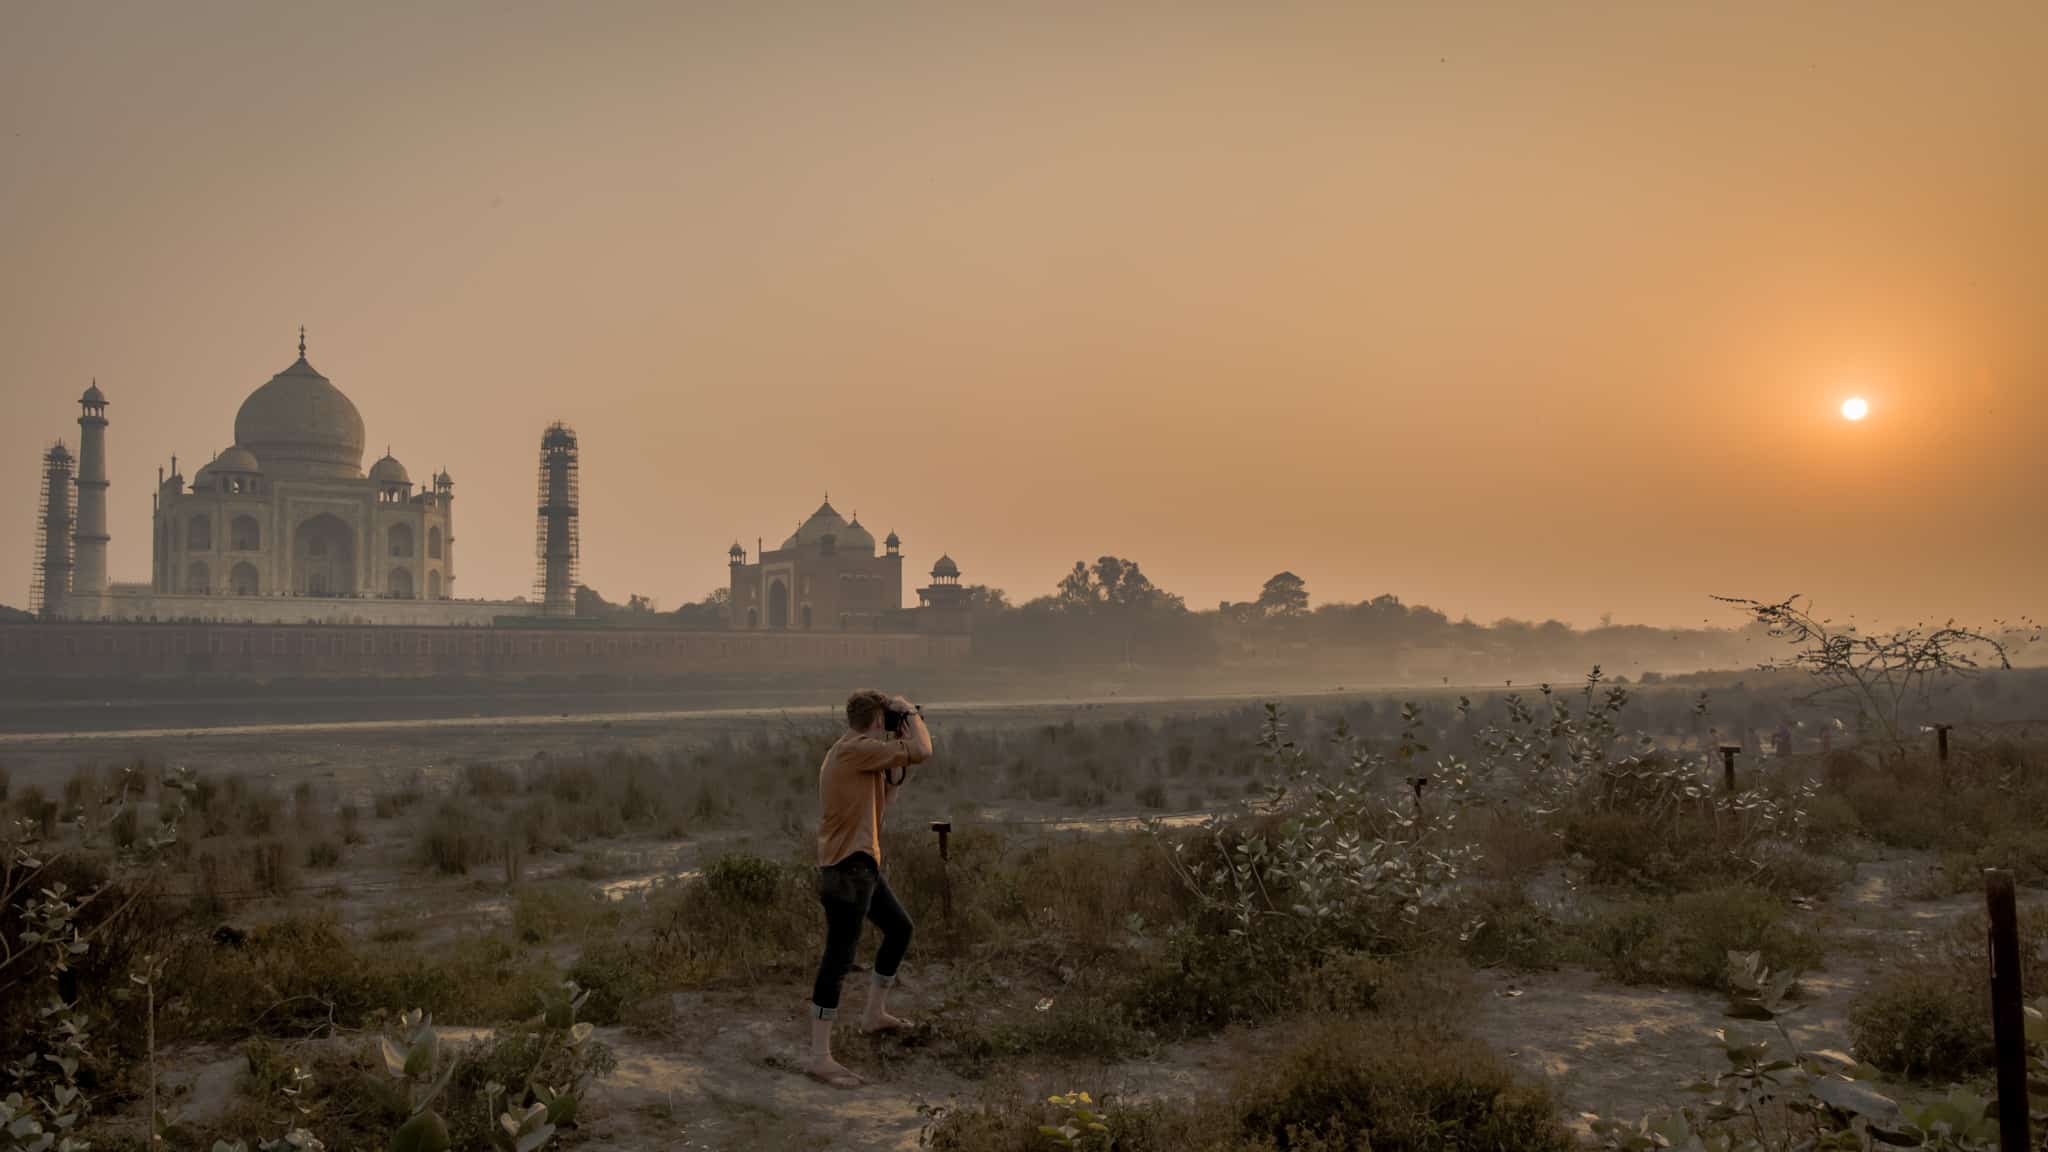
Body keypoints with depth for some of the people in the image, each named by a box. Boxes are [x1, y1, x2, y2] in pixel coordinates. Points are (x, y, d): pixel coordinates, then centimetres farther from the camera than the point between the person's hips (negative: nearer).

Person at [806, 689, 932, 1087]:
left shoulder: (856, 753, 14)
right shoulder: (855, 748, -18)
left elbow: (883, 798, 20)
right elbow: (923, 751, -22)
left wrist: (898, 764, 12)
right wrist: (910, 712, -6)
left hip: (862, 863, 11)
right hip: (847, 867, -11)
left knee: (899, 928, 25)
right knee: (838, 957, -10)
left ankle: (874, 1013, 37)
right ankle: (820, 1057, -9)